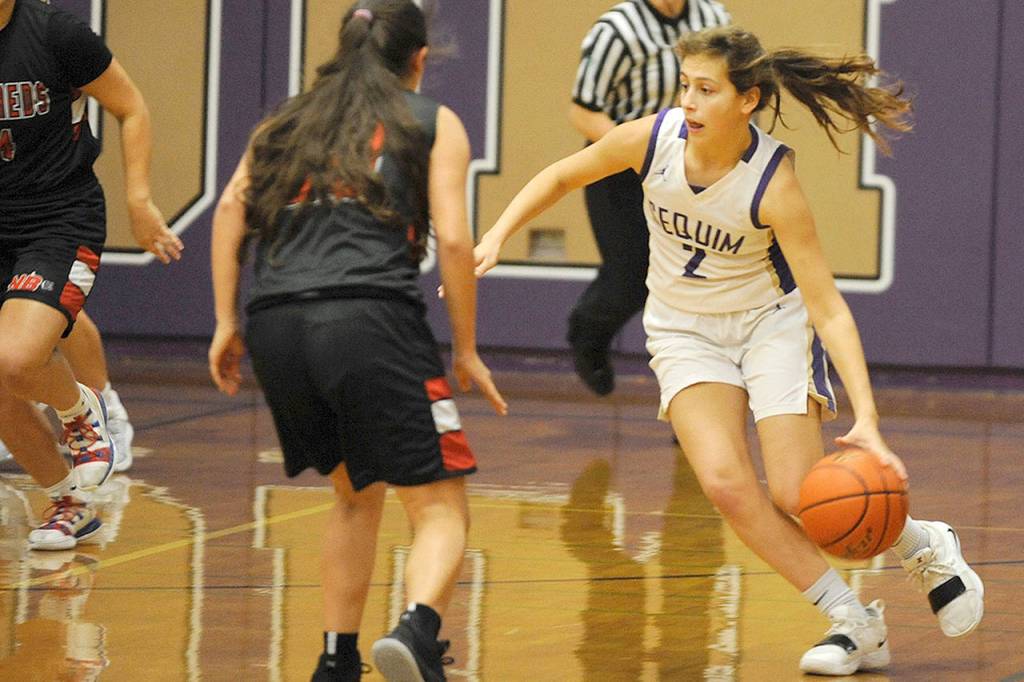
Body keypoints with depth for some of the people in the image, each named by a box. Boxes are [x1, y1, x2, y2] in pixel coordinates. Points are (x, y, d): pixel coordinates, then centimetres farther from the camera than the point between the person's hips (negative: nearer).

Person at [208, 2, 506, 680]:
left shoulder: (290, 120, 26)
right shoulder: (433, 122, 16)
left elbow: (232, 207, 11)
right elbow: (453, 240, 4)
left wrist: (226, 323, 10)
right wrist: (467, 351, 11)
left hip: (277, 325, 5)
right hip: (372, 319, -5)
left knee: (358, 492, 26)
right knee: (441, 508, -1)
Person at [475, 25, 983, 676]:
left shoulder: (774, 183, -28)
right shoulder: (653, 137, -20)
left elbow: (828, 308, -28)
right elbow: (561, 177, 1)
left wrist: (867, 419, -36)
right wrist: (495, 239, -10)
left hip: (771, 322, -3)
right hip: (685, 328, 3)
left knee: (797, 497, -12)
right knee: (726, 482, -19)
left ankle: (926, 546, 20)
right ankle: (855, 624, -5)